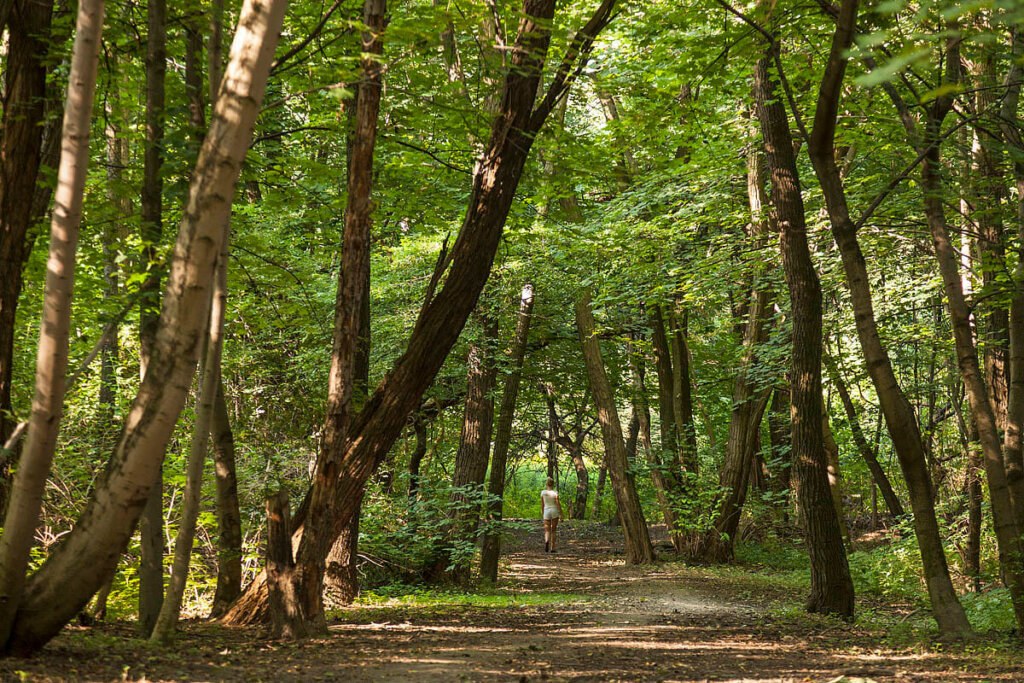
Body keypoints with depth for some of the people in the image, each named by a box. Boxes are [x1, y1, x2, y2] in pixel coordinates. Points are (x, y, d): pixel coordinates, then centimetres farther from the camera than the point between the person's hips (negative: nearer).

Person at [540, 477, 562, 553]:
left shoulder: (543, 492, -1)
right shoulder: (555, 492, -9)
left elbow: (542, 504, 6)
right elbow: (558, 503, -10)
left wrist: (542, 513, 18)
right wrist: (561, 514, -4)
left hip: (546, 512, 1)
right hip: (554, 511, -1)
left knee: (547, 531, 2)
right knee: (554, 530, 10)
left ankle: (547, 541, -30)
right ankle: (553, 548, 10)